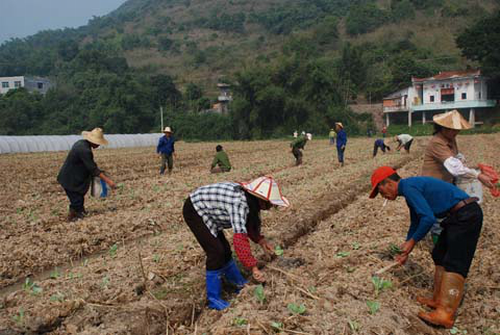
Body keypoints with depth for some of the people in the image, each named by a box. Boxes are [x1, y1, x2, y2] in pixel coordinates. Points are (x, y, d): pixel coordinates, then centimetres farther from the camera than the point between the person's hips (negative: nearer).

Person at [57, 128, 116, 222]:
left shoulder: (81, 143, 5)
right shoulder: (84, 150, -26)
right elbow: (93, 169, -26)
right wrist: (108, 180, -25)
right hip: (70, 181, -10)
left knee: (79, 200, 17)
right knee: (77, 202, -4)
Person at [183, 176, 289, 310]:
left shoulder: (248, 197, -5)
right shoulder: (239, 203, -33)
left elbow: (247, 225, 10)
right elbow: (239, 238, -40)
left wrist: (261, 241, -3)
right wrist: (254, 268, -38)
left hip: (205, 211, 9)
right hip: (194, 211, -9)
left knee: (224, 249, 15)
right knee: (216, 252, -12)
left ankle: (239, 283, 32)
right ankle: (213, 299, 0)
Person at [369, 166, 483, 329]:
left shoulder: (408, 187, -16)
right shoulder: (411, 188, 17)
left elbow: (428, 218, -23)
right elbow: (415, 223, 27)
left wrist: (412, 241, -9)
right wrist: (406, 250, 31)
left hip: (465, 215, -11)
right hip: (459, 217, 11)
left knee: (454, 264, -13)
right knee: (440, 256, 15)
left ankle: (445, 314, -13)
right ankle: (438, 300, 22)